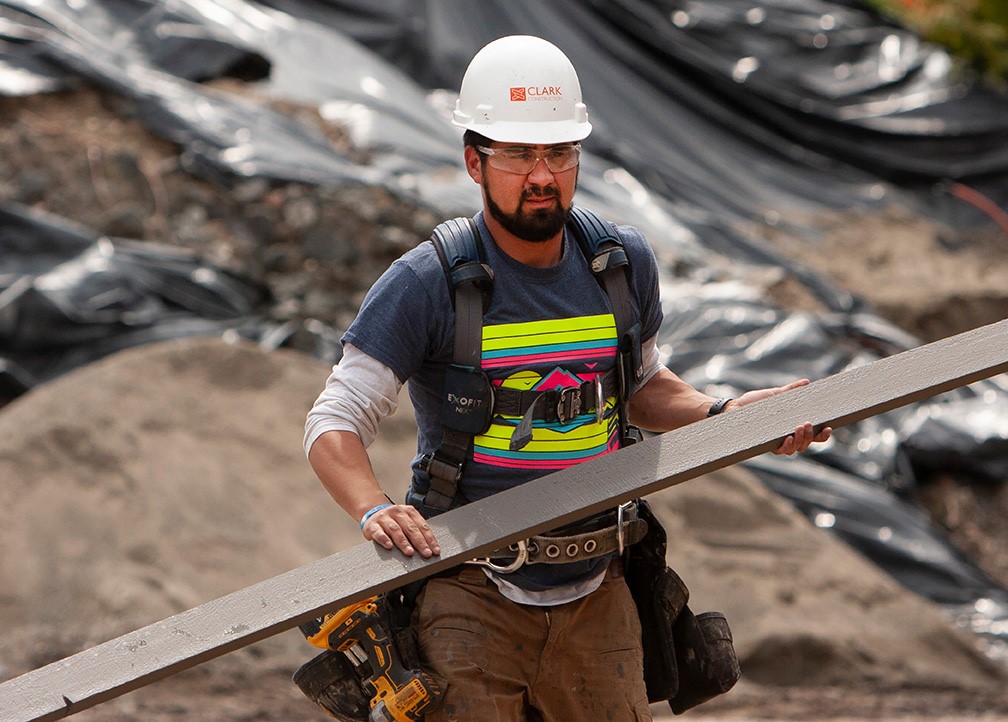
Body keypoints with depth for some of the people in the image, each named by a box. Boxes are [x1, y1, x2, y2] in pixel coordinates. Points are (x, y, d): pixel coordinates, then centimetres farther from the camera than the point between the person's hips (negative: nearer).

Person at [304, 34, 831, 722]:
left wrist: (725, 413, 4)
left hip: (593, 592, 4)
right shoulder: (427, 284, -10)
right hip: (472, 594, -4)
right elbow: (336, 424, -9)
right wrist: (375, 510, -28)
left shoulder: (624, 264, 5)